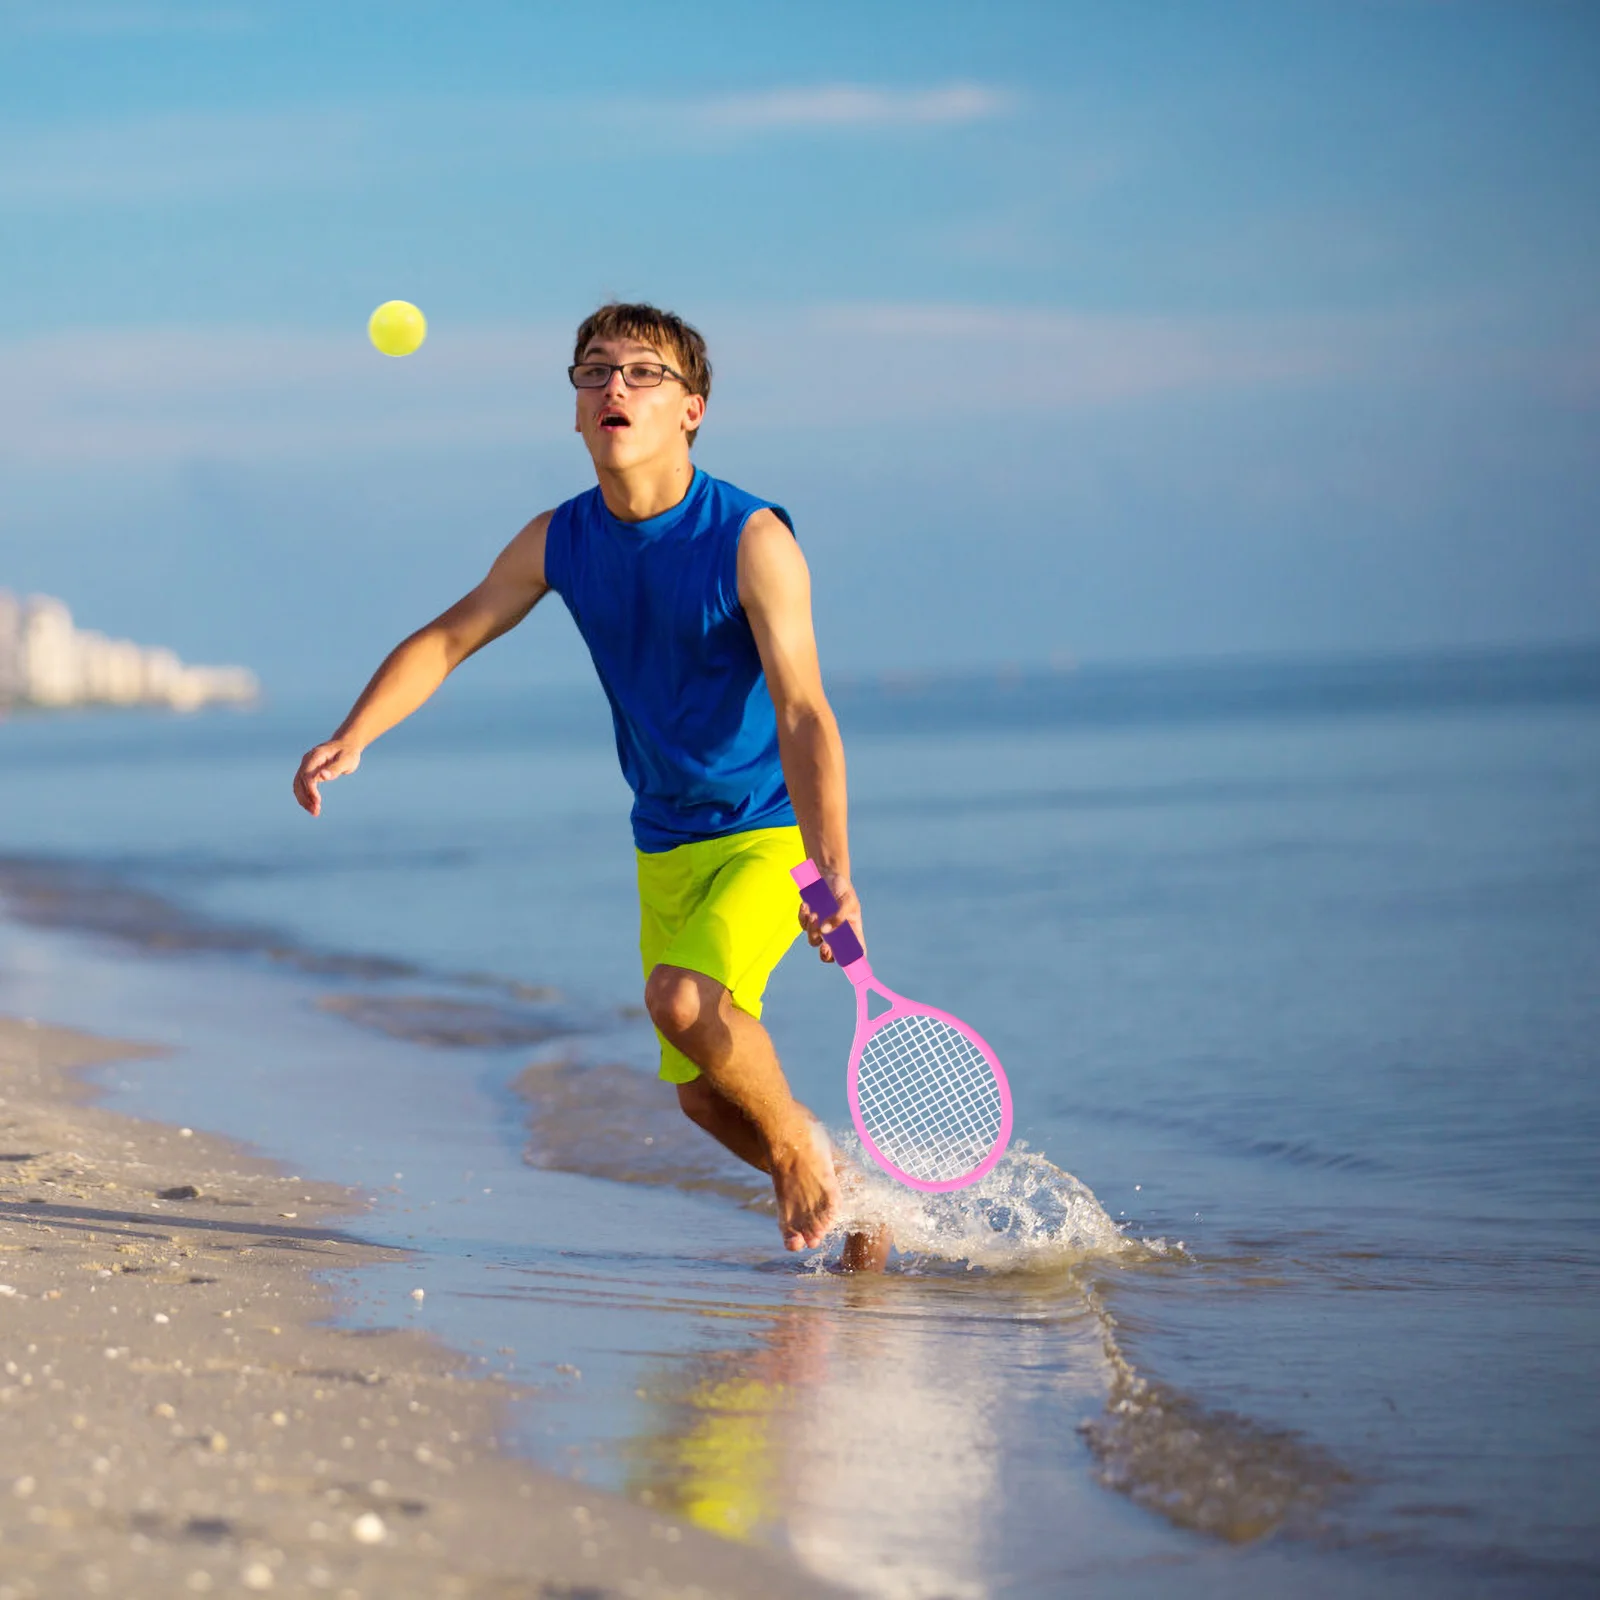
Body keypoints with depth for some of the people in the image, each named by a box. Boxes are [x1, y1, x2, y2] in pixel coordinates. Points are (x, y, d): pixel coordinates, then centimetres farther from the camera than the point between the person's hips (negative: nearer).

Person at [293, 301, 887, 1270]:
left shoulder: (753, 540, -19)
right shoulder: (560, 542, -3)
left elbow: (803, 714, -27)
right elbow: (447, 639, 5)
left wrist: (832, 877, -38)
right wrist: (351, 740, -12)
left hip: (775, 828, -6)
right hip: (667, 844, 6)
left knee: (684, 998, -29)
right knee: (705, 1095, 4)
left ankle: (802, 1147, -3)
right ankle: (846, 1193, 30)